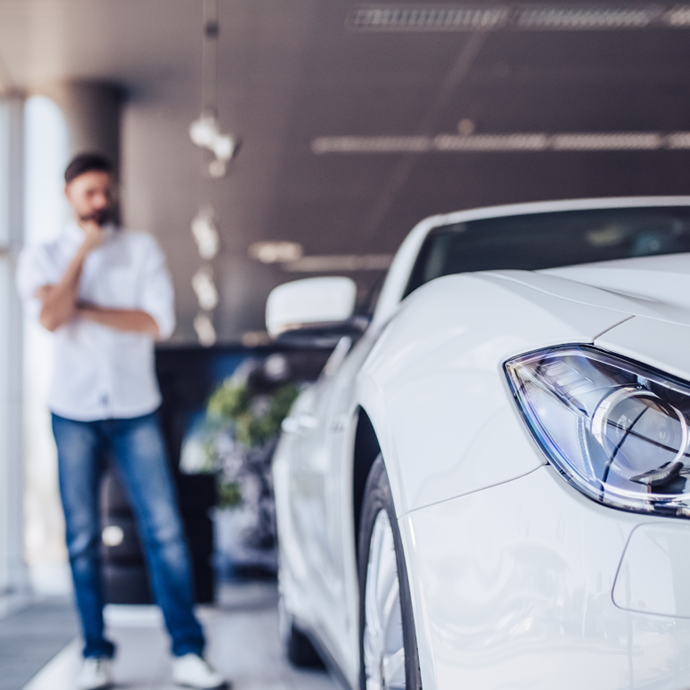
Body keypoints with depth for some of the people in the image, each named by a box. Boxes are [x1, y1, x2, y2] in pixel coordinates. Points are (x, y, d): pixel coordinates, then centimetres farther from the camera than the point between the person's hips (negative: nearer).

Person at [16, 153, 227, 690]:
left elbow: (158, 322, -7)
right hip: (74, 412, 0)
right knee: (83, 539, 3)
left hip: (136, 410, 0)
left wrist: (83, 309, -9)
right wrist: (83, 251, -8)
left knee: (165, 530, -6)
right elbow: (50, 318, -13)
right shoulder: (42, 257, 8)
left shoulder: (142, 249, 8)